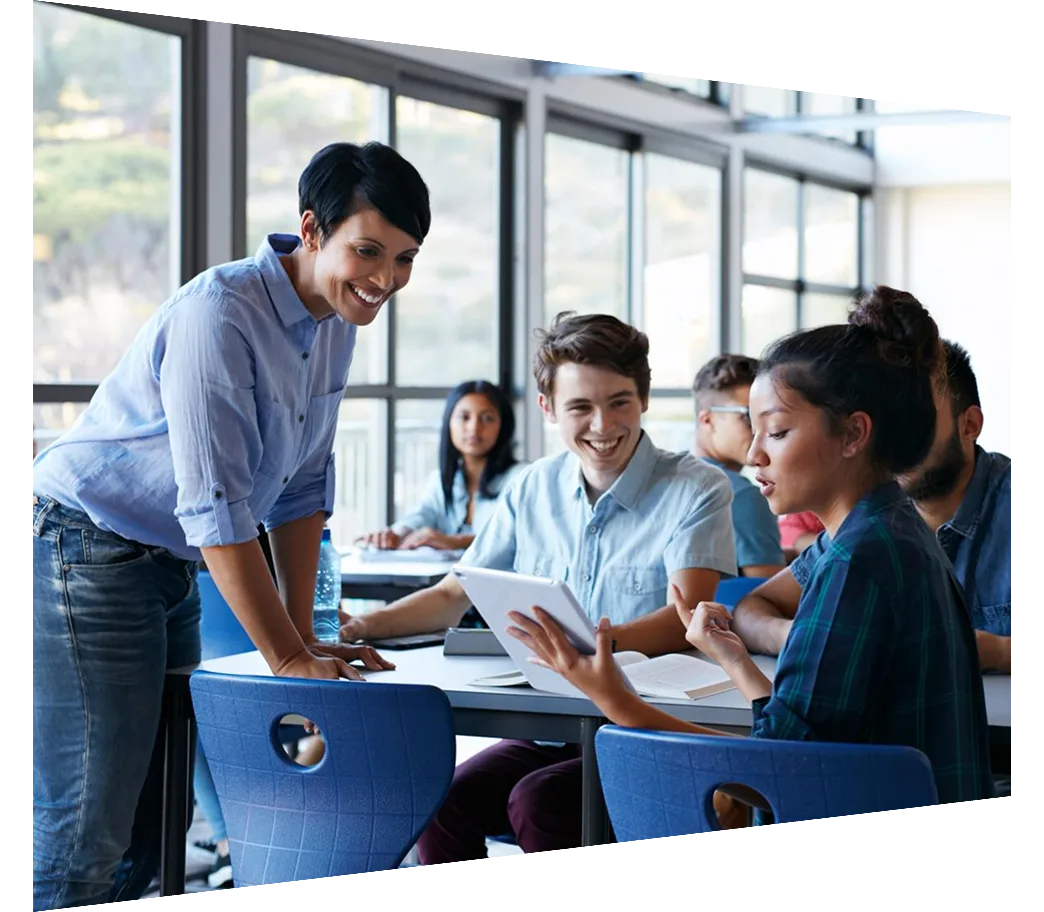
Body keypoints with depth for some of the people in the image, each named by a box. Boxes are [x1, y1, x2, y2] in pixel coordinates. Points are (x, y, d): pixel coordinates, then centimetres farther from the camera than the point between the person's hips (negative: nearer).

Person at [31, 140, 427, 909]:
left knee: (158, 819, 11)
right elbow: (214, 506, -25)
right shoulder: (219, 314, -22)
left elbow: (303, 486, 12)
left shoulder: (336, 321, 6)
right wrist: (289, 659, -21)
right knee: (83, 841, -11)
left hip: (172, 566, 9)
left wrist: (303, 636, 7)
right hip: (86, 552, -9)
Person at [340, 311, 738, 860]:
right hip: (547, 728, 5)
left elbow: (685, 618, -20)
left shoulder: (696, 491, -5)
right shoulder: (535, 489, 11)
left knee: (536, 802, -31)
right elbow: (453, 596, 16)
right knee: (443, 804, -22)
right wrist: (361, 627, -2)